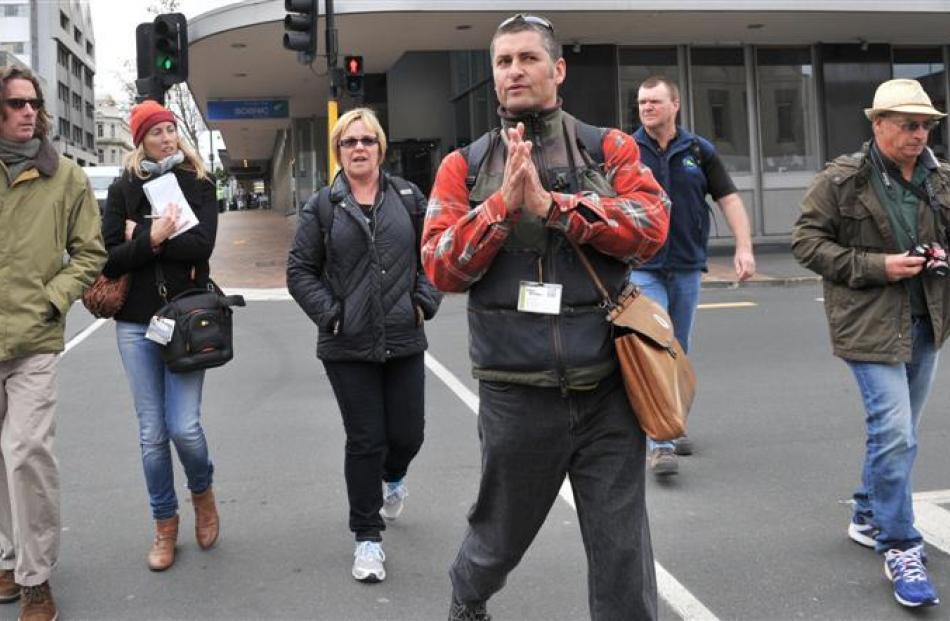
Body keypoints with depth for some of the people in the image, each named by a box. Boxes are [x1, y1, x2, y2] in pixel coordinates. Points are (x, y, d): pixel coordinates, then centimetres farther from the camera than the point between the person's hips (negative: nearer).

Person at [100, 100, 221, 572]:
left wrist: (142, 239, -10)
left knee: (183, 426, -8)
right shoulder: (123, 189, 6)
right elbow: (108, 258, -3)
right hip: (136, 323, 2)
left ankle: (203, 493, 24)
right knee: (152, 432, 6)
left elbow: (202, 244, -14)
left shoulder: (197, 185, 3)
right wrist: (154, 239, -16)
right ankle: (165, 526, 22)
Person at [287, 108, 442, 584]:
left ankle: (393, 476, 45)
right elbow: (300, 271, 3)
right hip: (348, 347, -2)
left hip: (404, 342, 2)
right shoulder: (322, 206, 1)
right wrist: (330, 313, -8)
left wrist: (425, 301, -2)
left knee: (407, 433, 7)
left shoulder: (408, 198, 5)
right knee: (365, 441, 2)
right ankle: (367, 537, 19)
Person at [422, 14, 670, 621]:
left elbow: (652, 227, -12)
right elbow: (441, 268, -6)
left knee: (622, 547, 6)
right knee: (502, 531, 21)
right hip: (515, 394, 1)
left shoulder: (611, 149, 4)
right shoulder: (464, 167, 4)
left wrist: (550, 203, -19)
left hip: (607, 389, 0)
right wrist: (503, 203, -18)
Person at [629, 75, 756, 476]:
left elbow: (729, 199, 6)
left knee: (678, 353, 14)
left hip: (687, 267, 3)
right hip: (642, 268, -3)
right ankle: (659, 444, -10)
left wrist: (744, 248, -4)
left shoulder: (699, 151, 5)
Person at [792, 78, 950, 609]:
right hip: (872, 323, -6)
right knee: (895, 433, -11)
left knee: (898, 433, 16)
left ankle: (869, 517, 36)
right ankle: (900, 548, 2)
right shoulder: (843, 180, -9)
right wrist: (877, 266, -17)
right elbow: (806, 241, -9)